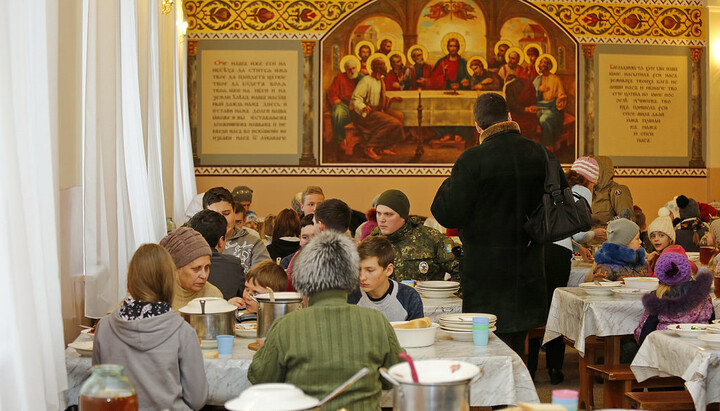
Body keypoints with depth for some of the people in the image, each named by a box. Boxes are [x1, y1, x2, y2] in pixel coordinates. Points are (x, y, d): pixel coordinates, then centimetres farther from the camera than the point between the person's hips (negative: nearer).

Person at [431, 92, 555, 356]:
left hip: (487, 273, -5)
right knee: (517, 347, 17)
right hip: (529, 272, 5)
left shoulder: (472, 160, -15)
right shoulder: (542, 155, 1)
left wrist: (449, 184, 4)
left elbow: (448, 215, -14)